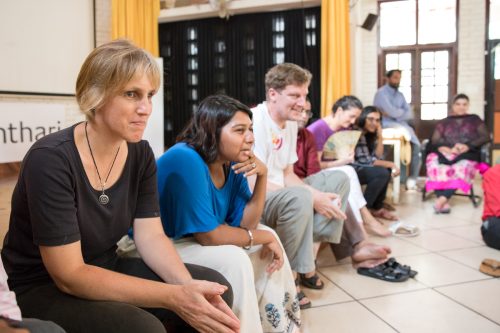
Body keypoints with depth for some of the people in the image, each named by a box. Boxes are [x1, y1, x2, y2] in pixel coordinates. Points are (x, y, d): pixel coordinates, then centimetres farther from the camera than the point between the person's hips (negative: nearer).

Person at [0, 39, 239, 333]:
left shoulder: (141, 154, -4)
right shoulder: (50, 160, -25)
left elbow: (152, 236, -7)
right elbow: (68, 275, -26)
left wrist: (188, 286, -27)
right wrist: (174, 297, -32)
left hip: (106, 271, 6)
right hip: (44, 288, -5)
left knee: (216, 287, -9)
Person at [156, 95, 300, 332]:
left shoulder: (232, 164, -2)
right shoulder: (186, 160, -27)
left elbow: (246, 223, -4)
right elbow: (209, 235, -28)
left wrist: (262, 176, -16)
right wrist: (264, 238, -15)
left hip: (193, 241, 9)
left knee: (270, 238, 3)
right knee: (233, 261, -28)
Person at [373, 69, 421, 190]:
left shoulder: (400, 95, 19)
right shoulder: (381, 93, -5)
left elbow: (410, 115, 7)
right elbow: (392, 112, -16)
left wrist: (397, 113, -11)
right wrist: (404, 112, 3)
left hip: (401, 125, 7)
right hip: (386, 125, -7)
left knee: (416, 146, -14)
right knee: (405, 130, -31)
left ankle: (412, 179, -10)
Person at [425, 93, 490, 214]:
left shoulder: (474, 120, 23)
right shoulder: (443, 122, 25)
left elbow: (486, 136, 8)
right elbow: (435, 141, 9)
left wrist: (468, 146, -10)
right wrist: (449, 148, -13)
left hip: (467, 155, -1)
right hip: (445, 153, 1)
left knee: (462, 167, -39)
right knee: (435, 164, -37)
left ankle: (443, 198, -49)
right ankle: (444, 202, -46)